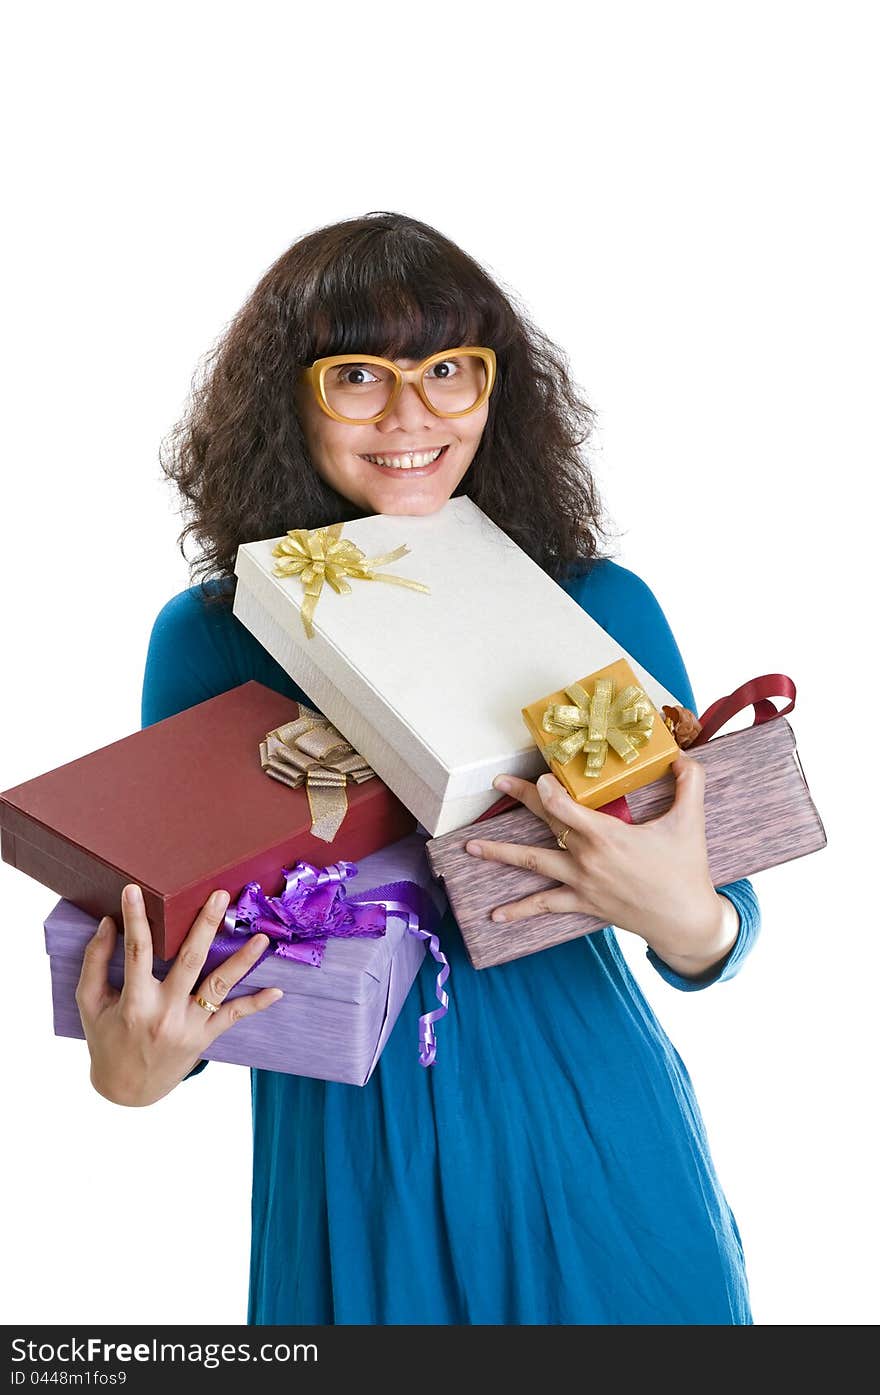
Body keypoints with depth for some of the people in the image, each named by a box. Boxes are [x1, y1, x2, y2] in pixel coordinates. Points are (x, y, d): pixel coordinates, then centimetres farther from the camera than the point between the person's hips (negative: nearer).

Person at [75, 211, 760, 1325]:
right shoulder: (208, 638, -7)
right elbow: (170, 916, 1)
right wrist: (131, 1074, -19)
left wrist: (689, 922, -26)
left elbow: (720, 926, -3)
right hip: (347, 1160, 0)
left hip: (588, 1141, 1)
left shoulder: (600, 607, -7)